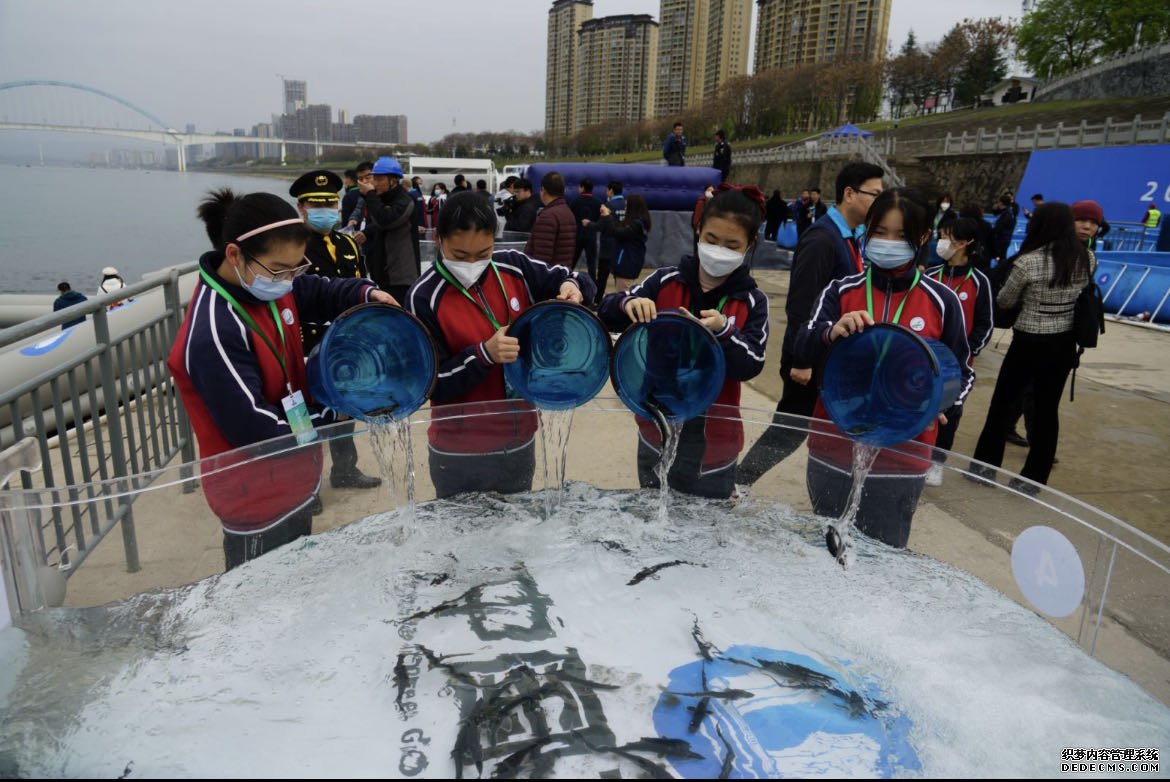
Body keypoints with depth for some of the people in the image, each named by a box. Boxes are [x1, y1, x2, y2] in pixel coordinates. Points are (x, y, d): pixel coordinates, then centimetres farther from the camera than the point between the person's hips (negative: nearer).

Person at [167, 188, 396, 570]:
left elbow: (321, 292, 12)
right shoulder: (214, 335, -31)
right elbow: (258, 434, -28)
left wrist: (366, 292, -9)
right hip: (258, 504, -8)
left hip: (294, 483, 9)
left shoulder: (267, 285, -7)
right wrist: (334, 416, -17)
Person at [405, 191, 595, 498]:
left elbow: (569, 279, 9)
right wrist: (484, 354, -27)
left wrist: (572, 288, -13)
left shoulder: (513, 267, -5)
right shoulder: (424, 297, -15)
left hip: (520, 441, 4)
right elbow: (433, 384, -14)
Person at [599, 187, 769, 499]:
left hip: (713, 437, -1)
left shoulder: (752, 301, -4)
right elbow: (607, 314, -3)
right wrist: (628, 303, -25)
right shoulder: (665, 281, -3)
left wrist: (724, 331, -28)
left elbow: (752, 365, -11)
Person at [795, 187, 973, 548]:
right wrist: (832, 332, -31)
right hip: (834, 448, 1)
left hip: (901, 457, -1)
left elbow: (962, 372, 7)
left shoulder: (942, 300, -1)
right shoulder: (842, 290, 1)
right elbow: (803, 348, -10)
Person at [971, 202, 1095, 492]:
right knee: (1047, 409, 10)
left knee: (1001, 403, 11)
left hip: (1029, 343, -4)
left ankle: (985, 466, 20)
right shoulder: (1088, 259, -2)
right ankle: (1034, 478, 17)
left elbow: (1004, 301, -3)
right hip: (1064, 343, 5)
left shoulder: (1028, 262, -16)